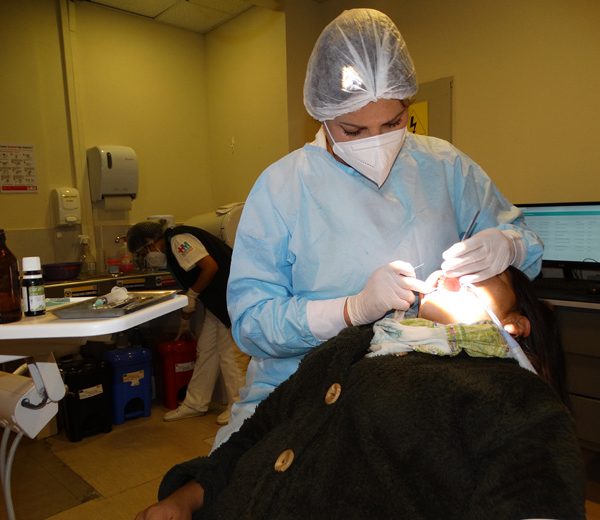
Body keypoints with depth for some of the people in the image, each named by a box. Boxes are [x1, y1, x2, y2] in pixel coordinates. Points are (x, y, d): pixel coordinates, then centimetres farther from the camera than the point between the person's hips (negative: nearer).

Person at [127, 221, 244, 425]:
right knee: (205, 349, 12)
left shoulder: (179, 240, -14)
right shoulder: (171, 252, 17)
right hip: (216, 301, 10)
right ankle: (195, 404, 23)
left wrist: (191, 295, -13)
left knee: (228, 352, -4)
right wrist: (185, 322, 32)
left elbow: (210, 266, -25)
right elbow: (190, 287, 25)